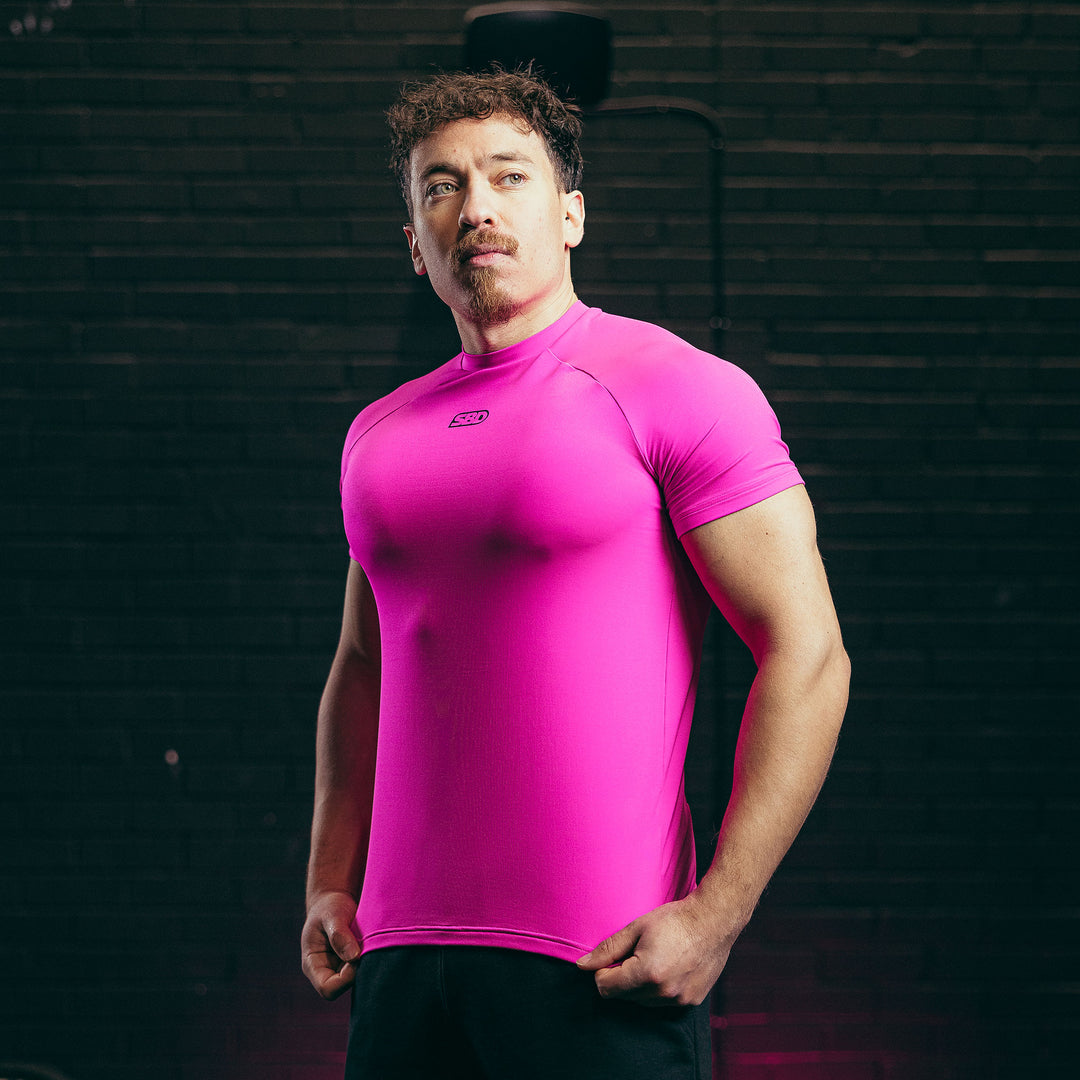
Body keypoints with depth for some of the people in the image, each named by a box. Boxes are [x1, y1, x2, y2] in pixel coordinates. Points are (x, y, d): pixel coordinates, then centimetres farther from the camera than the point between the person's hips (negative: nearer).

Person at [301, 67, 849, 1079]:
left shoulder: (677, 389, -5)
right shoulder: (381, 435, 15)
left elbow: (807, 654, -10)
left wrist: (716, 915, -15)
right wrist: (330, 886, 14)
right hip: (401, 955, 6)